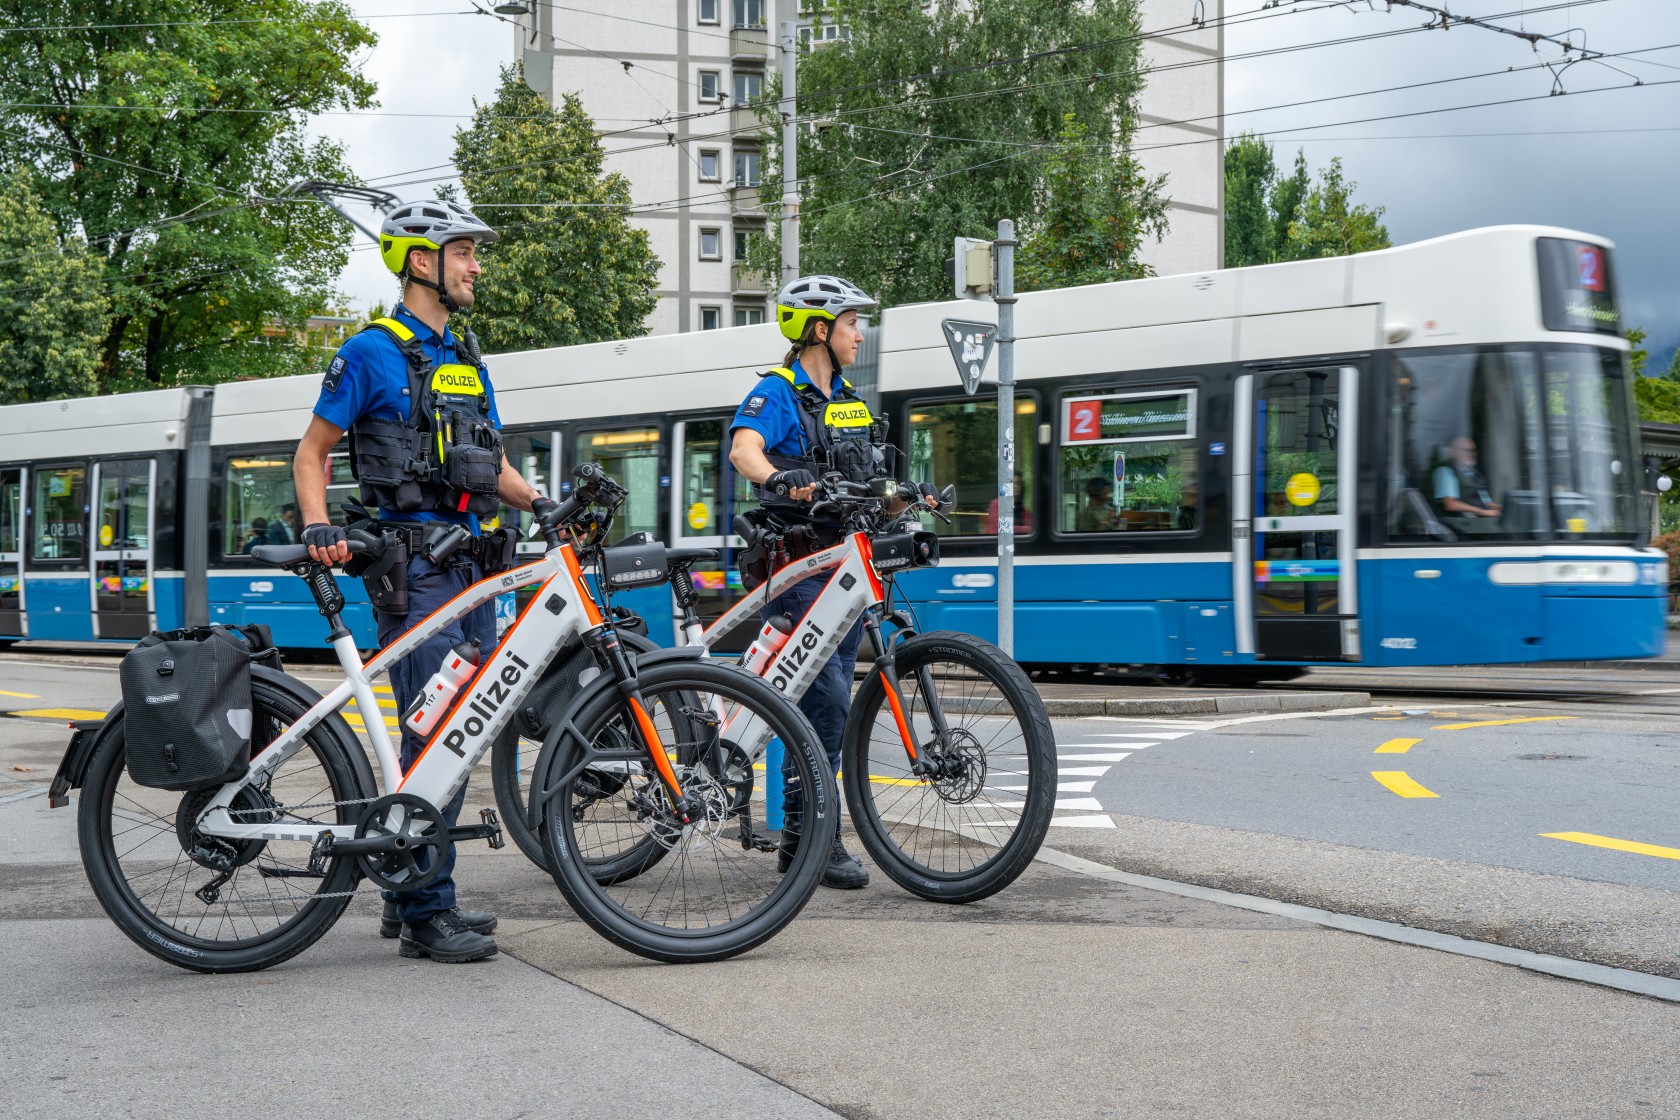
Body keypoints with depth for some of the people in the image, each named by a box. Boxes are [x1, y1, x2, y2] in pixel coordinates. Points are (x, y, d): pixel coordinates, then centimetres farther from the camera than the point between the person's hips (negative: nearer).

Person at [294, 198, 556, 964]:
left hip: (471, 562, 8)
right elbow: (313, 450, -1)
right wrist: (319, 527, -18)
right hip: (412, 565, -8)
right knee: (434, 735, -12)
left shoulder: (467, 360, 19)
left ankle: (410, 893, 21)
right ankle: (425, 916, -7)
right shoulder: (372, 353, -4)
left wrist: (543, 505, 4)